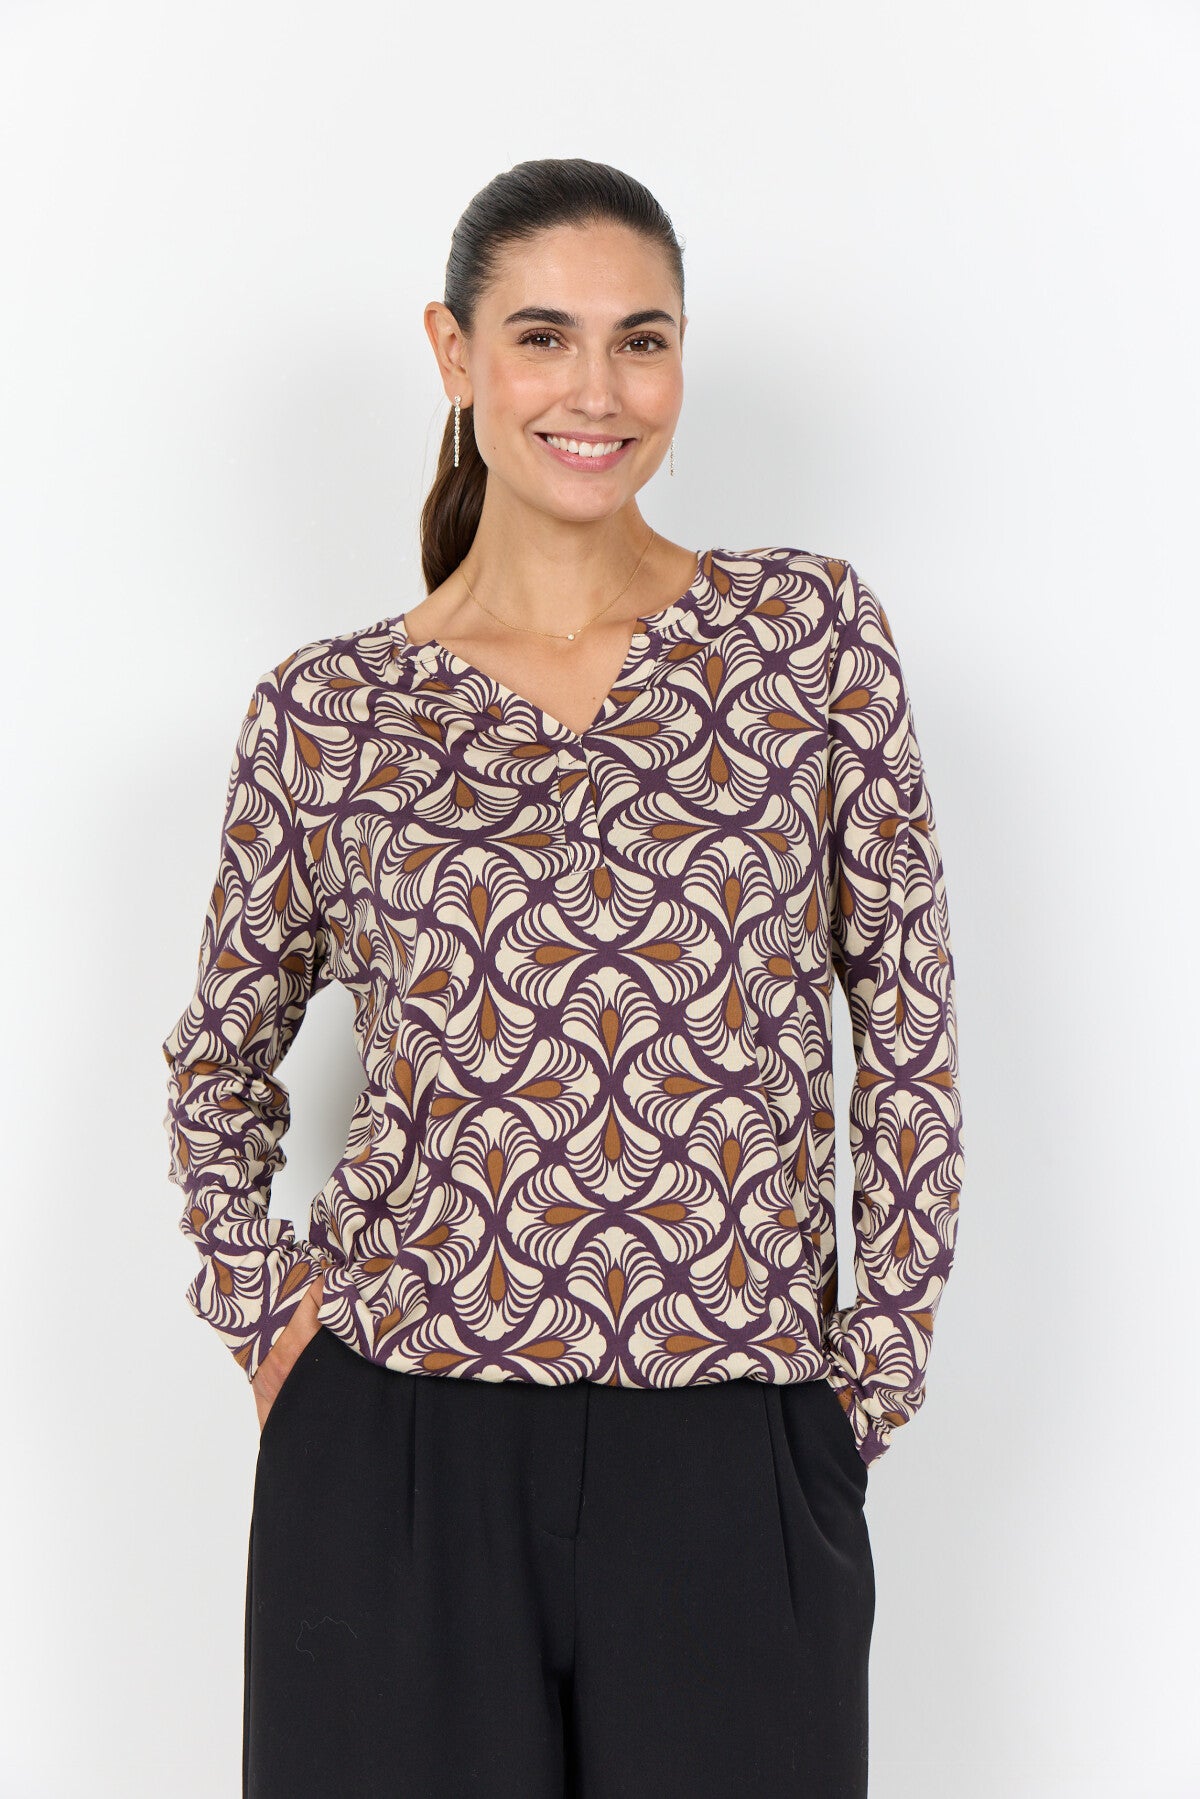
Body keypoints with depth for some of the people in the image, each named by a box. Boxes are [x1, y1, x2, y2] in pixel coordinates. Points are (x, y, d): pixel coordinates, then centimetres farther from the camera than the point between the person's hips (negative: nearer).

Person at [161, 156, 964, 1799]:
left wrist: (875, 1371, 1)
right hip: (397, 1463, 1)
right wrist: (258, 1307, 5)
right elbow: (220, 1058, 16)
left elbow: (909, 1033, 2)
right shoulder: (326, 711, 1)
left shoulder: (811, 630, 0)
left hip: (731, 1470, 0)